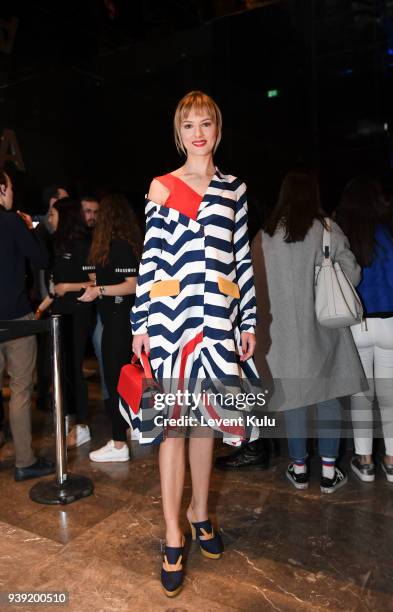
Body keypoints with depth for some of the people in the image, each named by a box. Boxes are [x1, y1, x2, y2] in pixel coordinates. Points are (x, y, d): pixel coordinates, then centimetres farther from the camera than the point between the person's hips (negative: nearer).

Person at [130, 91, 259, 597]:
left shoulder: (234, 189, 12)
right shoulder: (162, 187, 6)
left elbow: (243, 259, 9)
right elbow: (151, 258, 1)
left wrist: (249, 321, 5)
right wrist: (141, 323, -2)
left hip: (218, 318, 3)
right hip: (172, 316, -2)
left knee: (206, 416, 12)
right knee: (173, 420, 1)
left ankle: (199, 511, 32)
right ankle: (173, 537, 14)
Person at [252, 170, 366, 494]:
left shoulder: (265, 235, -1)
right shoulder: (327, 229, -6)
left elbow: (259, 284, 1)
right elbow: (353, 275, -7)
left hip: (284, 331, 1)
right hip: (323, 329, -1)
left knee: (294, 398, 11)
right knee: (328, 398, 11)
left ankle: (299, 469, 22)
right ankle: (329, 472, 18)